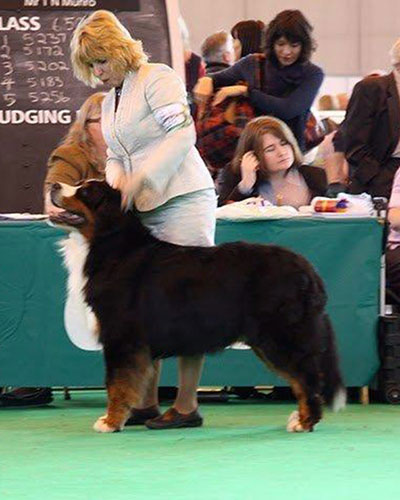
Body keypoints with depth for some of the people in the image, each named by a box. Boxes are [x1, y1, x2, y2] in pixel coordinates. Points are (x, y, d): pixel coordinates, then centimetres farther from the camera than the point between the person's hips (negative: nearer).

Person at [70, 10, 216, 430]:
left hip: (184, 201, -8)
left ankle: (187, 406, -7)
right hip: (143, 212, 8)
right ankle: (147, 402, 6)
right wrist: (116, 182, -1)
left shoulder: (157, 79, -4)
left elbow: (182, 133, -14)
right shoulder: (109, 101, 21)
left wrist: (140, 178, -20)